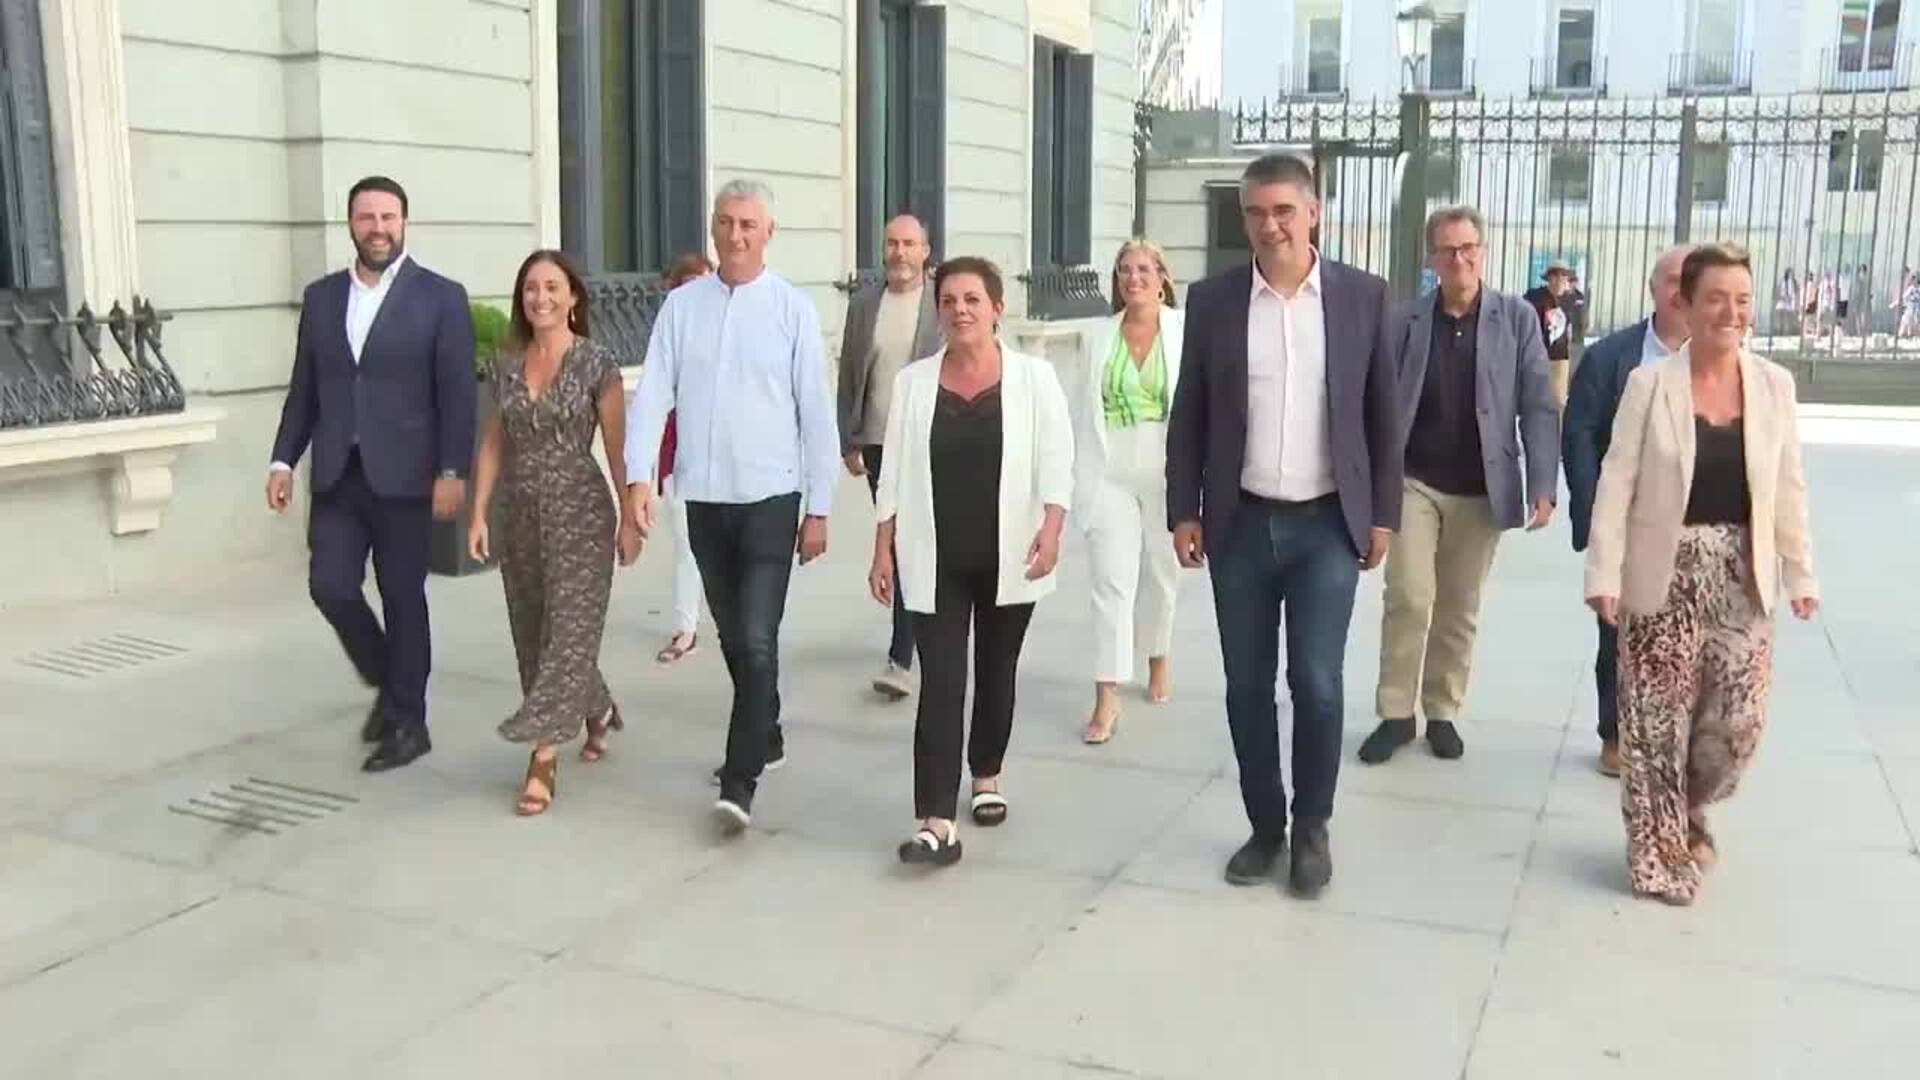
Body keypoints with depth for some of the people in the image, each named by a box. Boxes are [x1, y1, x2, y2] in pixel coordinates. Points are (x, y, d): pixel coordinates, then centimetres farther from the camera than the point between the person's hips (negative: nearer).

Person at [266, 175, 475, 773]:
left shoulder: (440, 297, -2)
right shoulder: (321, 296, 11)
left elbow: (458, 393, -7)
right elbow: (304, 389, 13)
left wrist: (452, 471, -14)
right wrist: (284, 460, 5)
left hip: (402, 476, -4)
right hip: (336, 475, 4)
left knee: (403, 599, 3)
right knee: (330, 586, -2)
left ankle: (408, 722, 16)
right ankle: (388, 683, 23)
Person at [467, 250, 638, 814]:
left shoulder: (597, 363, -6)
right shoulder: (507, 367, 7)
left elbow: (618, 446, -6)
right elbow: (493, 445, 11)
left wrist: (630, 518, -7)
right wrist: (479, 514, 4)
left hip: (580, 513, -5)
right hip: (523, 517, 5)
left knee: (568, 631, -6)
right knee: (534, 636, 13)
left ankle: (543, 758, -4)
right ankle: (598, 712, 36)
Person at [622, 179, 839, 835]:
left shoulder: (793, 309, -4)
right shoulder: (682, 304, 4)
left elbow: (816, 412, -3)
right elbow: (652, 393, 0)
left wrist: (819, 508, -3)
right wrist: (638, 475, -12)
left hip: (770, 497, -4)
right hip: (704, 497, 4)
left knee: (757, 640, -9)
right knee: (732, 636, 16)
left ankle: (740, 781, -3)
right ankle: (766, 738, 36)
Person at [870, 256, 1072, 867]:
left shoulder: (1033, 378, -2)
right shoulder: (913, 382, 4)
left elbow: (1055, 462, -6)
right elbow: (895, 472, 5)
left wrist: (1051, 528, -20)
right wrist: (883, 550, 2)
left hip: (1008, 558, 0)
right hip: (936, 560, 0)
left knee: (996, 673, 15)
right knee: (940, 686, -7)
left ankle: (987, 776, 38)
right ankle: (937, 824, -10)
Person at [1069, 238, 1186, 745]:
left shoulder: (1186, 331, -2)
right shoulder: (1096, 338, 5)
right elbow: (1081, 410, 7)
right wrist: (1080, 478, 3)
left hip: (1167, 473, 0)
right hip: (1110, 475, 1)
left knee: (1161, 575, 16)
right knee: (1111, 583, -5)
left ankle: (1158, 662, 40)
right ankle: (1106, 699, -4)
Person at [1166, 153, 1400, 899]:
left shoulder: (1362, 296, 0)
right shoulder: (1212, 299, 1)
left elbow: (1383, 414, 4)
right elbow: (1189, 415, 5)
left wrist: (1383, 515, 2)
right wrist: (1184, 511, 0)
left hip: (1327, 525, -1)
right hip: (1240, 525, 1)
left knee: (1316, 684, -4)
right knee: (1248, 687, 7)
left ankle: (1312, 829, 17)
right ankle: (1264, 826, 24)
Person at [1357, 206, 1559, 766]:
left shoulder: (1517, 318, 0)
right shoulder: (1408, 323, 1)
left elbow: (1539, 406, -2)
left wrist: (1543, 485, -9)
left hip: (1481, 491, 0)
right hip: (1414, 483, 0)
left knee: (1459, 610, 9)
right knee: (1409, 599, -6)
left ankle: (1443, 713, 23)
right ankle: (1396, 714, 8)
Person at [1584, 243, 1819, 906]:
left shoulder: (1774, 385, 3)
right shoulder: (1649, 384, -6)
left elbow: (1788, 488, 8)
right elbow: (1616, 483, -7)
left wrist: (1800, 573, 6)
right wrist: (1605, 575, -12)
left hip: (1741, 577, 3)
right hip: (1666, 574, -3)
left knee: (1740, 720, 2)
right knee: (1659, 719, 4)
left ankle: (1689, 815, 30)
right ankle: (1660, 850, 20)